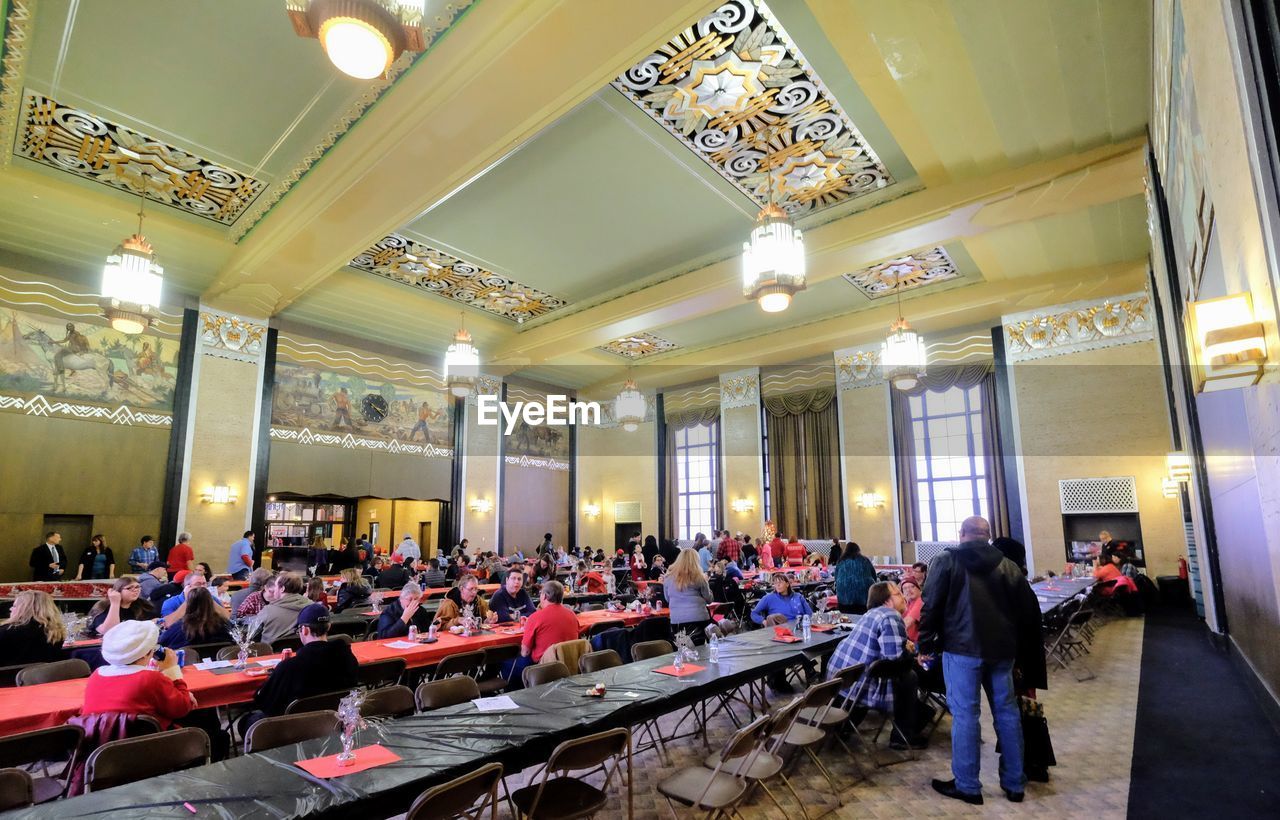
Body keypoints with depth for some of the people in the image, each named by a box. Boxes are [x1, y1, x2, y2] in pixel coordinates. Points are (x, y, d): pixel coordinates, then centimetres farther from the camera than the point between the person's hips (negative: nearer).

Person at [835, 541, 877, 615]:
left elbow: (836, 579, 17)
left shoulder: (841, 562, 10)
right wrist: (871, 586, 37)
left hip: (844, 597, 0)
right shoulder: (865, 560, 10)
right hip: (864, 597, 0)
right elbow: (874, 576, 19)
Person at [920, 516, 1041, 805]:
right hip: (1002, 648, 5)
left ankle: (967, 786, 10)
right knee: (1007, 712, 15)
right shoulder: (1007, 565, 7)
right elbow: (1029, 607, 10)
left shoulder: (946, 561, -3)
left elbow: (931, 605, -7)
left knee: (964, 714, 2)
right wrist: (1017, 639, 21)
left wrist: (926, 642, 1)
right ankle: (1014, 783, 25)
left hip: (962, 647, -4)